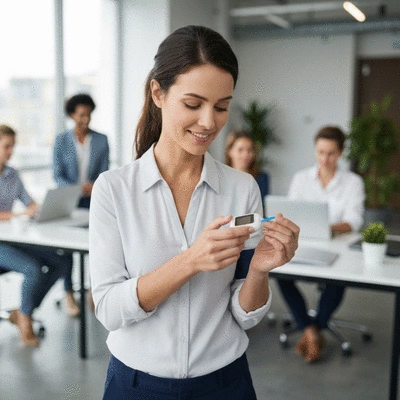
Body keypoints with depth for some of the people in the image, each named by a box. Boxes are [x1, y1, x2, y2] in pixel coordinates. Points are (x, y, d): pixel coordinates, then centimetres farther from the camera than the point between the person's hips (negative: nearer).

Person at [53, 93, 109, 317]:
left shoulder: (101, 140, 5)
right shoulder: (61, 140, 2)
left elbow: (104, 173, 1)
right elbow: (58, 175, -3)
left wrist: (94, 187, -21)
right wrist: (78, 188, -21)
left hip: (94, 201, 1)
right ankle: (69, 294, 2)